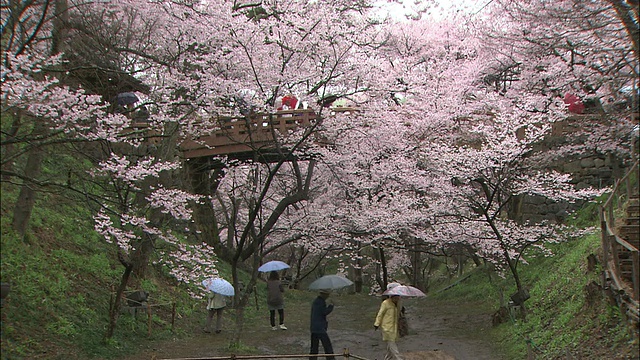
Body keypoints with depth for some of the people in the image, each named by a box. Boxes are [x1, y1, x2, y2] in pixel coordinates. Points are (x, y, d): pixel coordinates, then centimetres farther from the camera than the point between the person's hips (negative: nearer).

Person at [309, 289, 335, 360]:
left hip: (313, 327, 9)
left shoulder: (315, 301, 14)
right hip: (320, 328, -9)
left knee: (314, 346, 13)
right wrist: (331, 306, -3)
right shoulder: (321, 302, -14)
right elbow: (325, 312, -15)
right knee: (327, 344, -3)